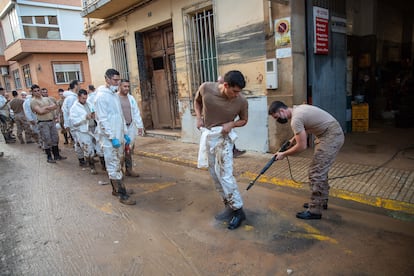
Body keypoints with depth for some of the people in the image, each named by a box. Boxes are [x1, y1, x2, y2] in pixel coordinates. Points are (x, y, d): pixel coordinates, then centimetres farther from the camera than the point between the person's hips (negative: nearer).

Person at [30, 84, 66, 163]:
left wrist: (46, 107, -11)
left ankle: (56, 155, 20)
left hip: (52, 121, 6)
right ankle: (49, 157, 10)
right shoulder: (33, 101, -5)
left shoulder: (47, 99, 13)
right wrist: (50, 108, -5)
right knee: (47, 141, -1)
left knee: (55, 139, 10)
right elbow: (40, 111, -17)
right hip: (43, 123, -6)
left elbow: (55, 106, 3)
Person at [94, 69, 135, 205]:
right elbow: (102, 119, -18)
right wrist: (112, 137, -20)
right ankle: (122, 195, 1)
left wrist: (125, 133, 15)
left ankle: (116, 189, 28)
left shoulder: (115, 95, 13)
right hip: (109, 138, -8)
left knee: (116, 164, 16)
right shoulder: (101, 96, -13)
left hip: (119, 136, 8)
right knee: (114, 166, -2)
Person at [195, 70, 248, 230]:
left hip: (224, 137, -4)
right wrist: (199, 117, -6)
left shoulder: (241, 101, -16)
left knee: (225, 175, -10)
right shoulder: (206, 88, -13)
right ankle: (229, 206, 25)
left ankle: (238, 211, 5)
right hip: (207, 135, 4)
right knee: (215, 175, 10)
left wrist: (232, 124, -17)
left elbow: (244, 120, 3)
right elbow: (197, 101, 10)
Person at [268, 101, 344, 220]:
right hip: (331, 135, 10)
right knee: (321, 170, 18)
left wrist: (283, 154, -8)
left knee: (316, 172, -9)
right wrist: (293, 139, 15)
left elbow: (302, 146, -20)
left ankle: (314, 211, -1)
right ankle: (321, 201, 31)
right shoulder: (297, 109, 8)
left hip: (331, 137, -10)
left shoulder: (295, 119, -22)